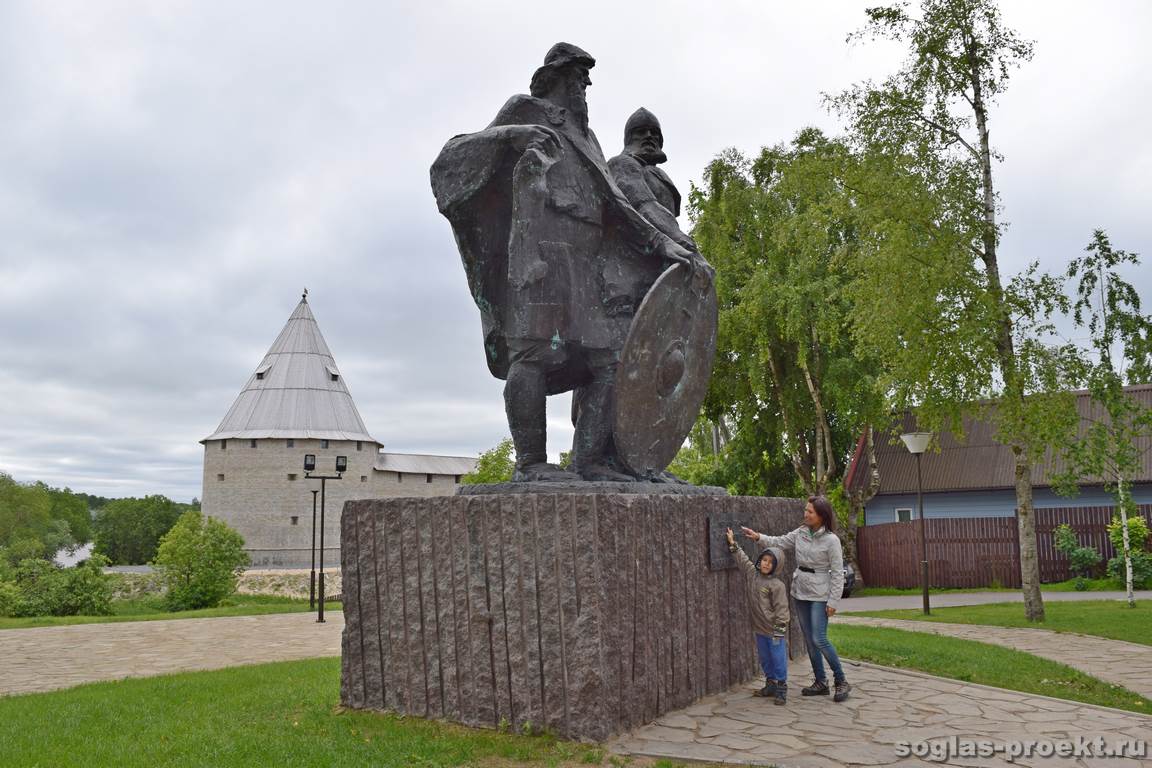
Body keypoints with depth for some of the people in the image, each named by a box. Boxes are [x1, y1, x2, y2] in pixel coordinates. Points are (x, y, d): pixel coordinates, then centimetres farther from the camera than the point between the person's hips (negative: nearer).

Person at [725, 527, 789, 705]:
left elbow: (781, 609, -14)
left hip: (774, 631, -6)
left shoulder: (777, 585, -14)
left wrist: (779, 630, -15)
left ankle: (781, 690, 8)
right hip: (760, 629, 6)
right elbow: (742, 558, 16)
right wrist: (732, 544, 17)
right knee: (765, 660, 16)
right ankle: (770, 685, 29)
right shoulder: (752, 573, 3)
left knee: (778, 660, 0)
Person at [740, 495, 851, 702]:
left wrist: (833, 602, -13)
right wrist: (759, 537, -6)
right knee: (809, 640, 10)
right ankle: (820, 682, 21)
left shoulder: (831, 540, -14)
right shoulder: (800, 532, 3)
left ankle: (841, 681, 5)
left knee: (819, 639, -12)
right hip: (800, 592, 7)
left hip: (819, 595, -6)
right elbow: (779, 542, 11)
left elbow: (837, 573, -12)